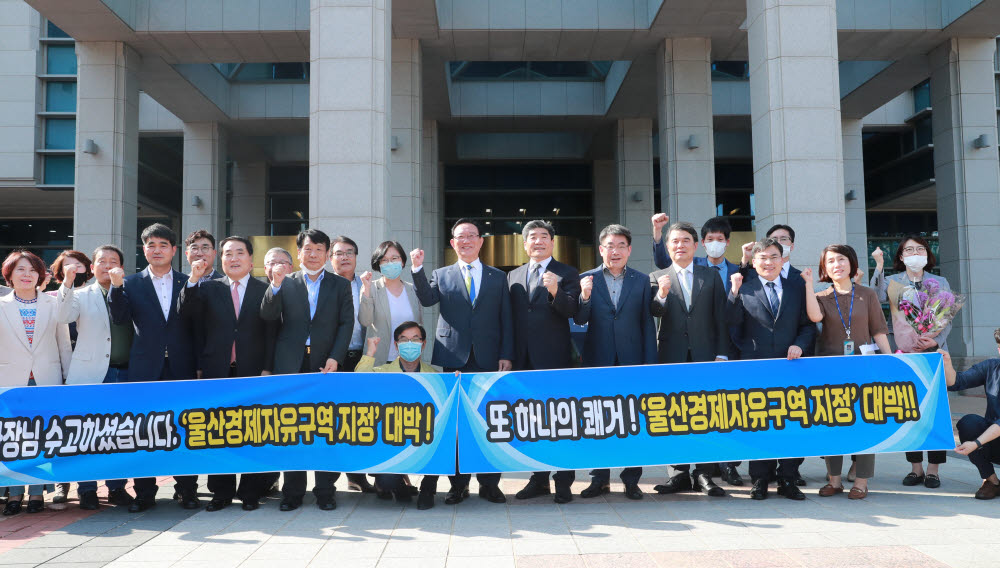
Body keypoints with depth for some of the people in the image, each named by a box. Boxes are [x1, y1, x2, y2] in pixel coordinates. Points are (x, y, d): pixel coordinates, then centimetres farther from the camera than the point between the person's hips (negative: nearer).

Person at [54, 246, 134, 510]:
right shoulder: (81, 295, 11)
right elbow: (63, 317, -9)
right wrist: (68, 283, -20)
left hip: (125, 374, 1)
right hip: (90, 374, -1)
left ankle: (117, 488, 17)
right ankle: (87, 491, 12)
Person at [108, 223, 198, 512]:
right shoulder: (131, 283, 9)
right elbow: (120, 319, -4)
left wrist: (199, 366, -1)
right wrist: (116, 286, -17)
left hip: (181, 368, 0)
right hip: (145, 368, 0)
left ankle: (186, 490, 13)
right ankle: (144, 493, 14)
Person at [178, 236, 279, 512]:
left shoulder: (265, 290, 5)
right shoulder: (208, 288, 10)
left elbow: (271, 332, 2)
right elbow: (186, 312, -5)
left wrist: (267, 369, -4)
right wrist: (193, 279, -15)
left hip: (253, 373, -1)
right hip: (217, 372, 2)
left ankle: (250, 492, 14)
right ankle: (222, 492, 17)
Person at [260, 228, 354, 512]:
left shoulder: (340, 285, 10)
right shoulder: (285, 284, 11)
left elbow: (346, 323, 3)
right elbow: (268, 316, -1)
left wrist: (335, 358, -9)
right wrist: (276, 285, -16)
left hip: (326, 364, 0)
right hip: (291, 366, 1)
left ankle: (325, 491, 10)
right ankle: (292, 492, 13)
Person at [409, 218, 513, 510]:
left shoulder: (498, 277, 12)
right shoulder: (441, 275, 12)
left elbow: (506, 319, 7)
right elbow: (427, 299, -8)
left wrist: (506, 354, -1)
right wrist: (417, 269, -20)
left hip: (488, 358, 0)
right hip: (454, 358, 0)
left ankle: (489, 483, 13)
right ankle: (458, 484, 13)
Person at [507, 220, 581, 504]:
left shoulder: (567, 274, 3)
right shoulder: (513, 276, 16)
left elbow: (572, 311, -10)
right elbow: (510, 316, 14)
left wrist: (555, 291, -28)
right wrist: (509, 354, 7)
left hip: (553, 357, -4)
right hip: (524, 358, 5)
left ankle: (564, 482, 4)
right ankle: (539, 479, 20)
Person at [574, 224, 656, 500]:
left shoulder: (642, 280, 5)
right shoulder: (587, 279, 4)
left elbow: (648, 324, 4)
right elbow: (580, 320, -2)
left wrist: (650, 363, -1)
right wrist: (585, 297, -22)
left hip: (631, 361, 0)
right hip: (598, 361, 0)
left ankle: (631, 479, 15)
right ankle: (600, 479, 17)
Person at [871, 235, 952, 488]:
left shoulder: (940, 283, 11)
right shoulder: (892, 282, 8)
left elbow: (947, 320, 6)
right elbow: (877, 297, -14)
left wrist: (936, 340, -11)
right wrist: (879, 267, -21)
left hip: (935, 353, 0)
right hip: (905, 354, 0)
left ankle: (933, 469, 6)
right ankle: (916, 468, 12)